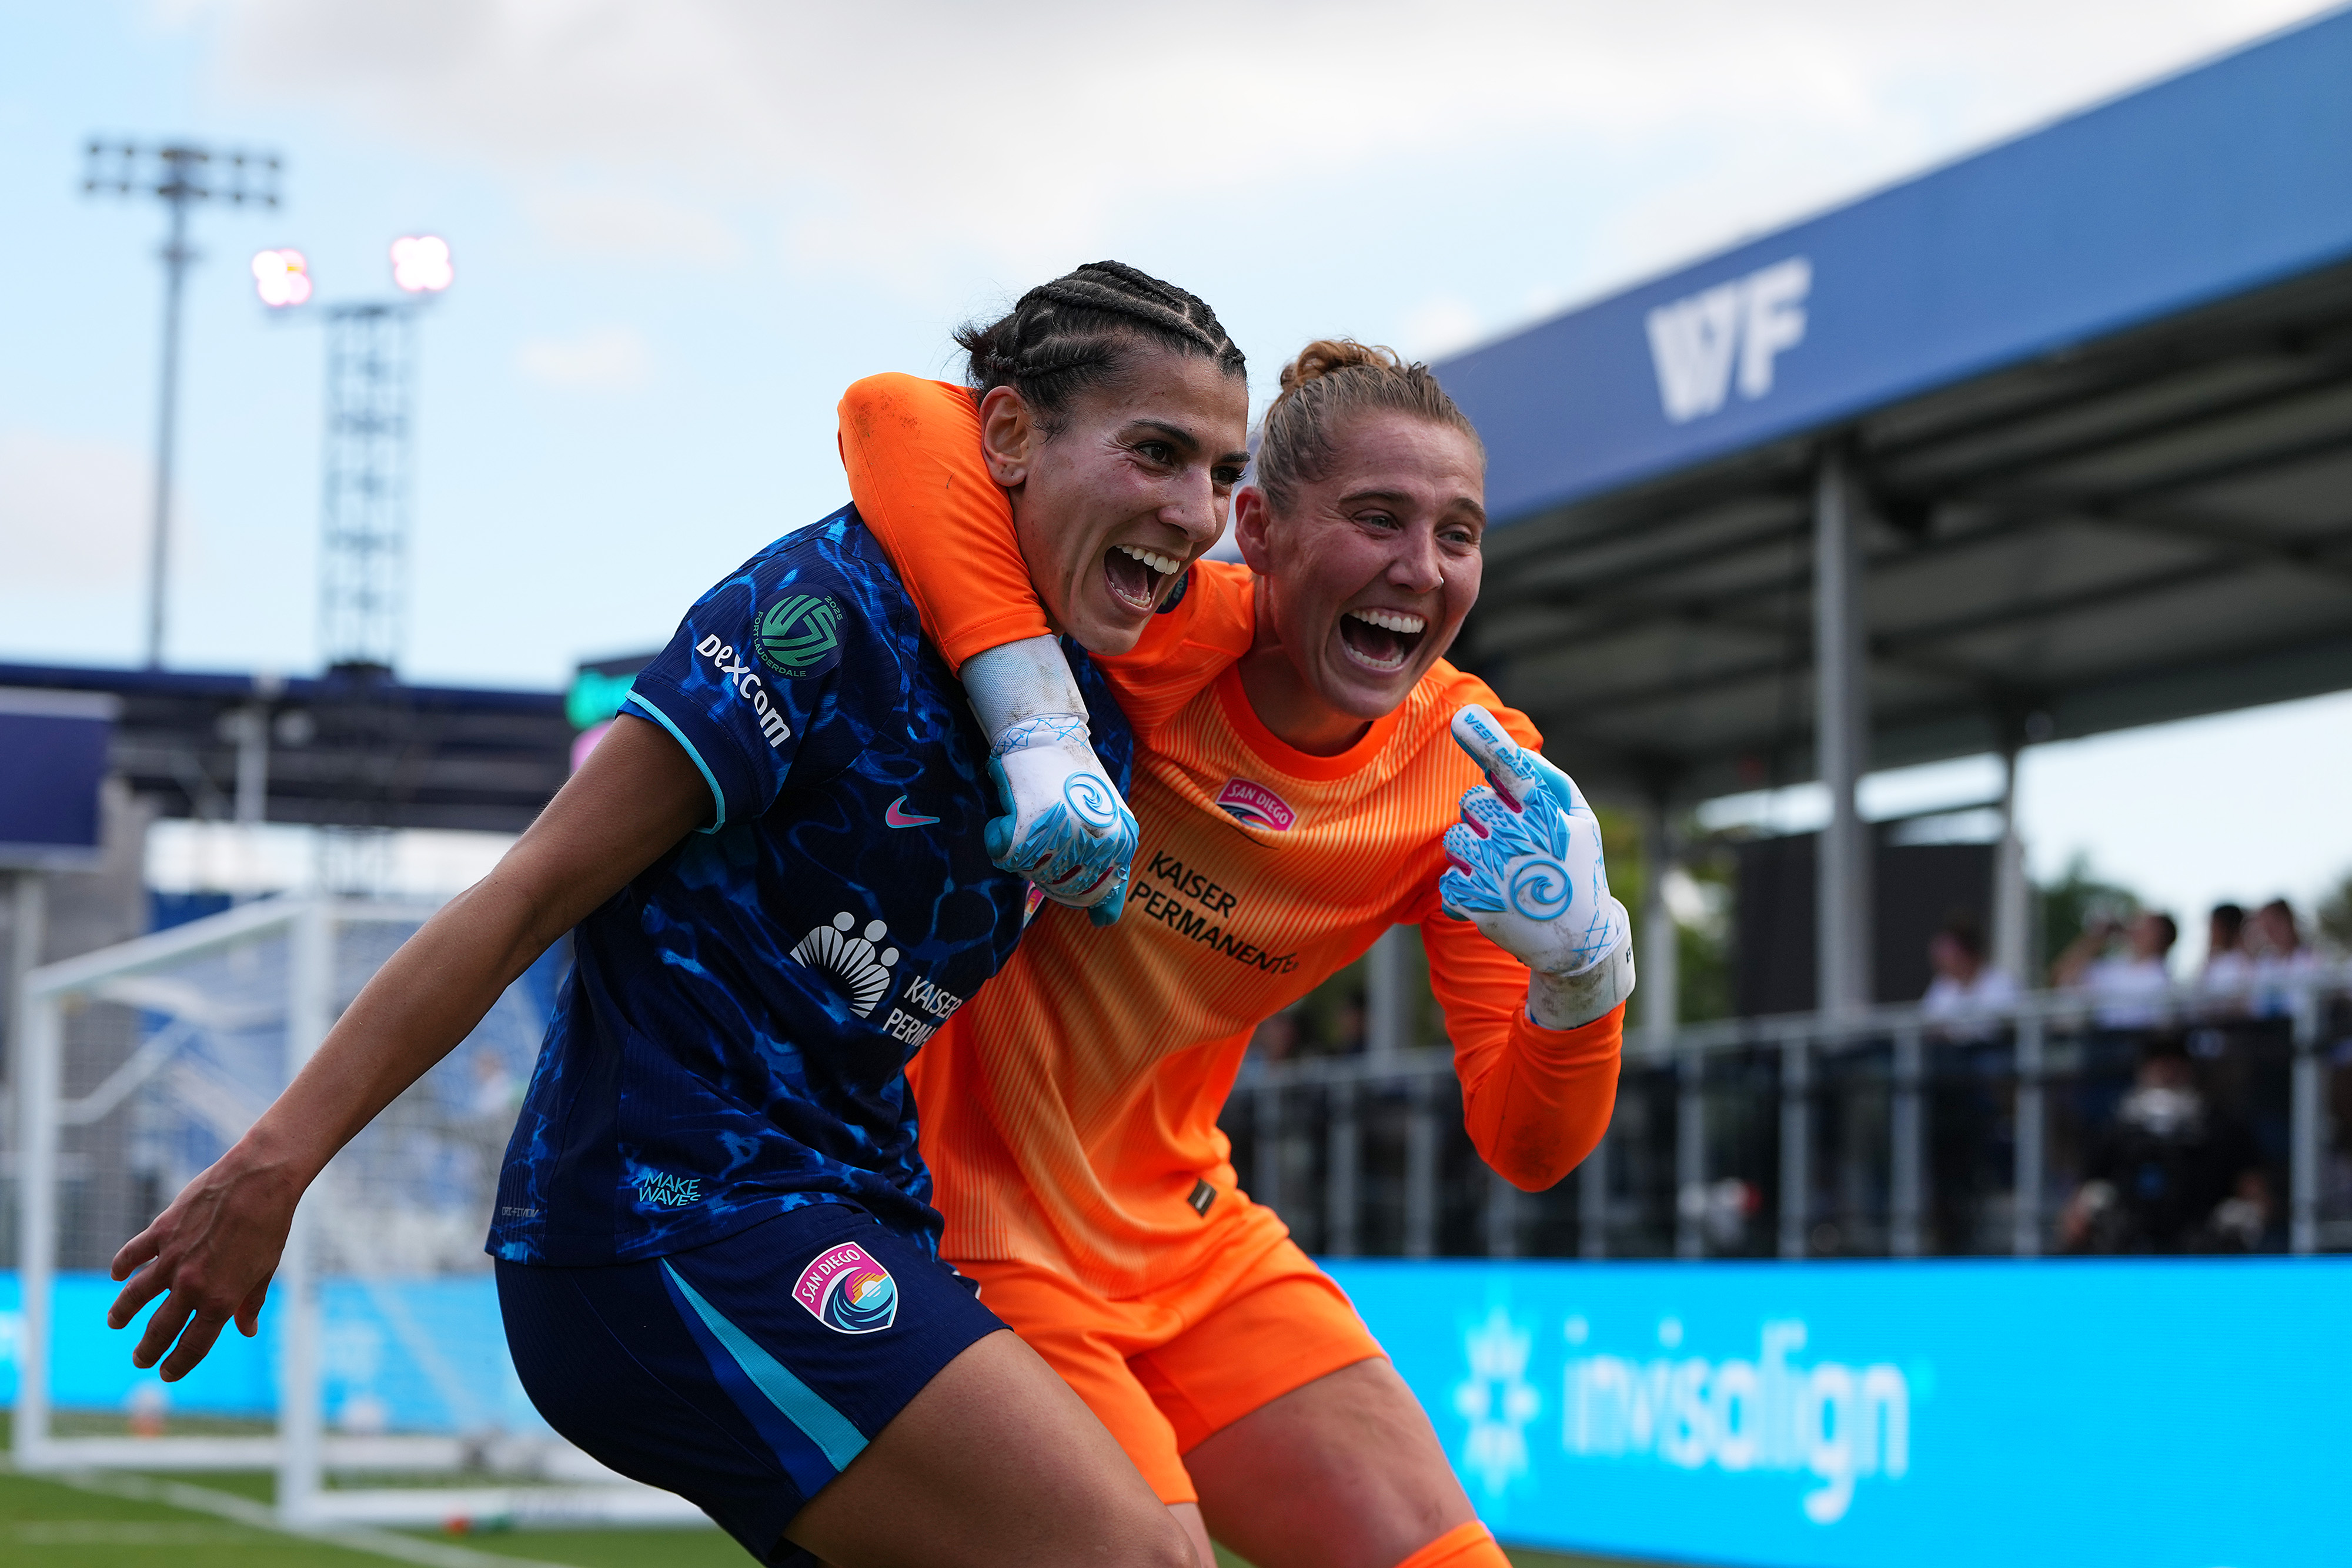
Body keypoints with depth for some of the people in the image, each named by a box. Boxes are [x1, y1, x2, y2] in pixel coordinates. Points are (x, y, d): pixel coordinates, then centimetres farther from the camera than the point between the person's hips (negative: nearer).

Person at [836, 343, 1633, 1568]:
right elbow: (896, 412, -34)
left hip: (1189, 1234, 6)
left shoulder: (1475, 768, -6)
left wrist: (1582, 971, -28)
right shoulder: (1165, 636, -22)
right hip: (975, 1225, -6)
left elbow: (1525, 1146, -7)